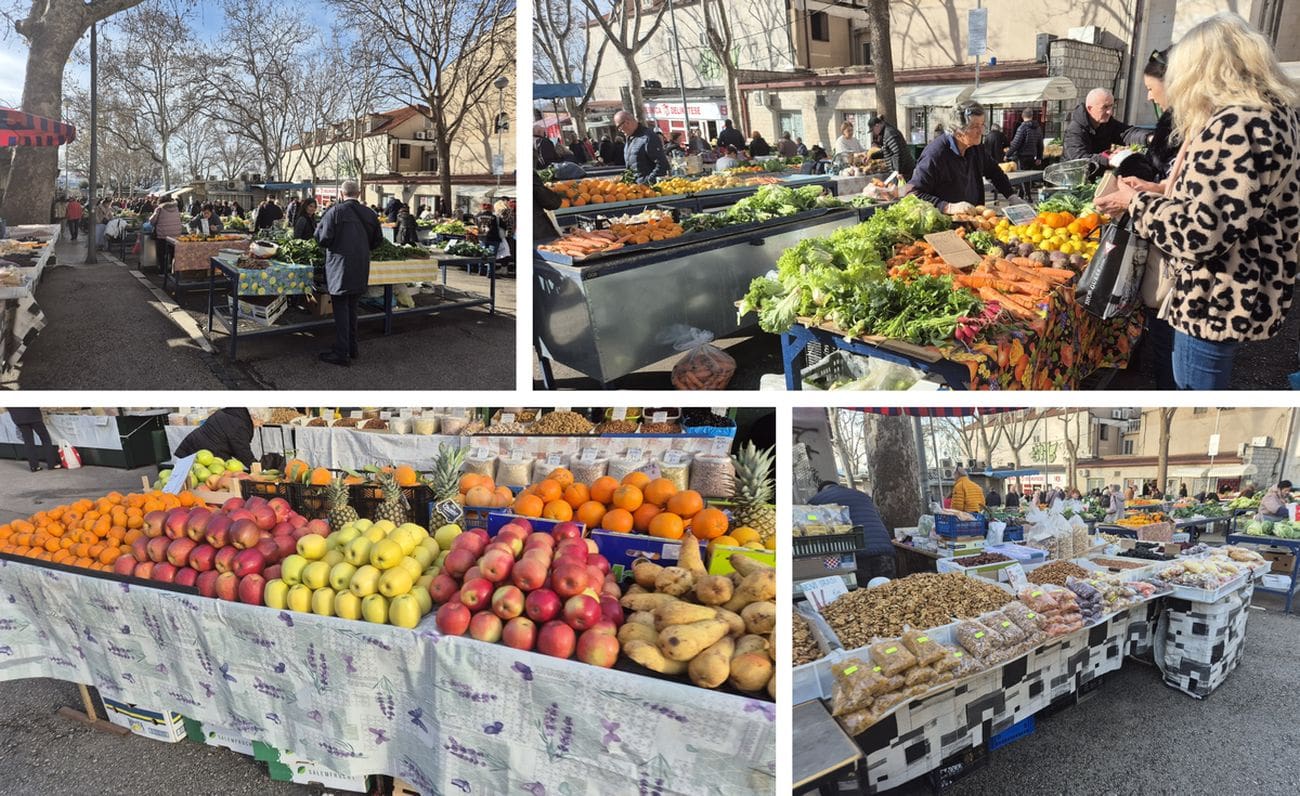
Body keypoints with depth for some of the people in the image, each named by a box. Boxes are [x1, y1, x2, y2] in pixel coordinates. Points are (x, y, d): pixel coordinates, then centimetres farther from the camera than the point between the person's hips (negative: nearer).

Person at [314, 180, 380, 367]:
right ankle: (352, 349, 24)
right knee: (352, 309, 17)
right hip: (361, 270, 5)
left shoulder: (335, 211, -13)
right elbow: (377, 240, 11)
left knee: (341, 310, -1)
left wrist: (319, 227, 8)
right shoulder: (370, 214, 3)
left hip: (339, 268, -5)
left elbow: (323, 238, -14)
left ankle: (341, 353, 1)